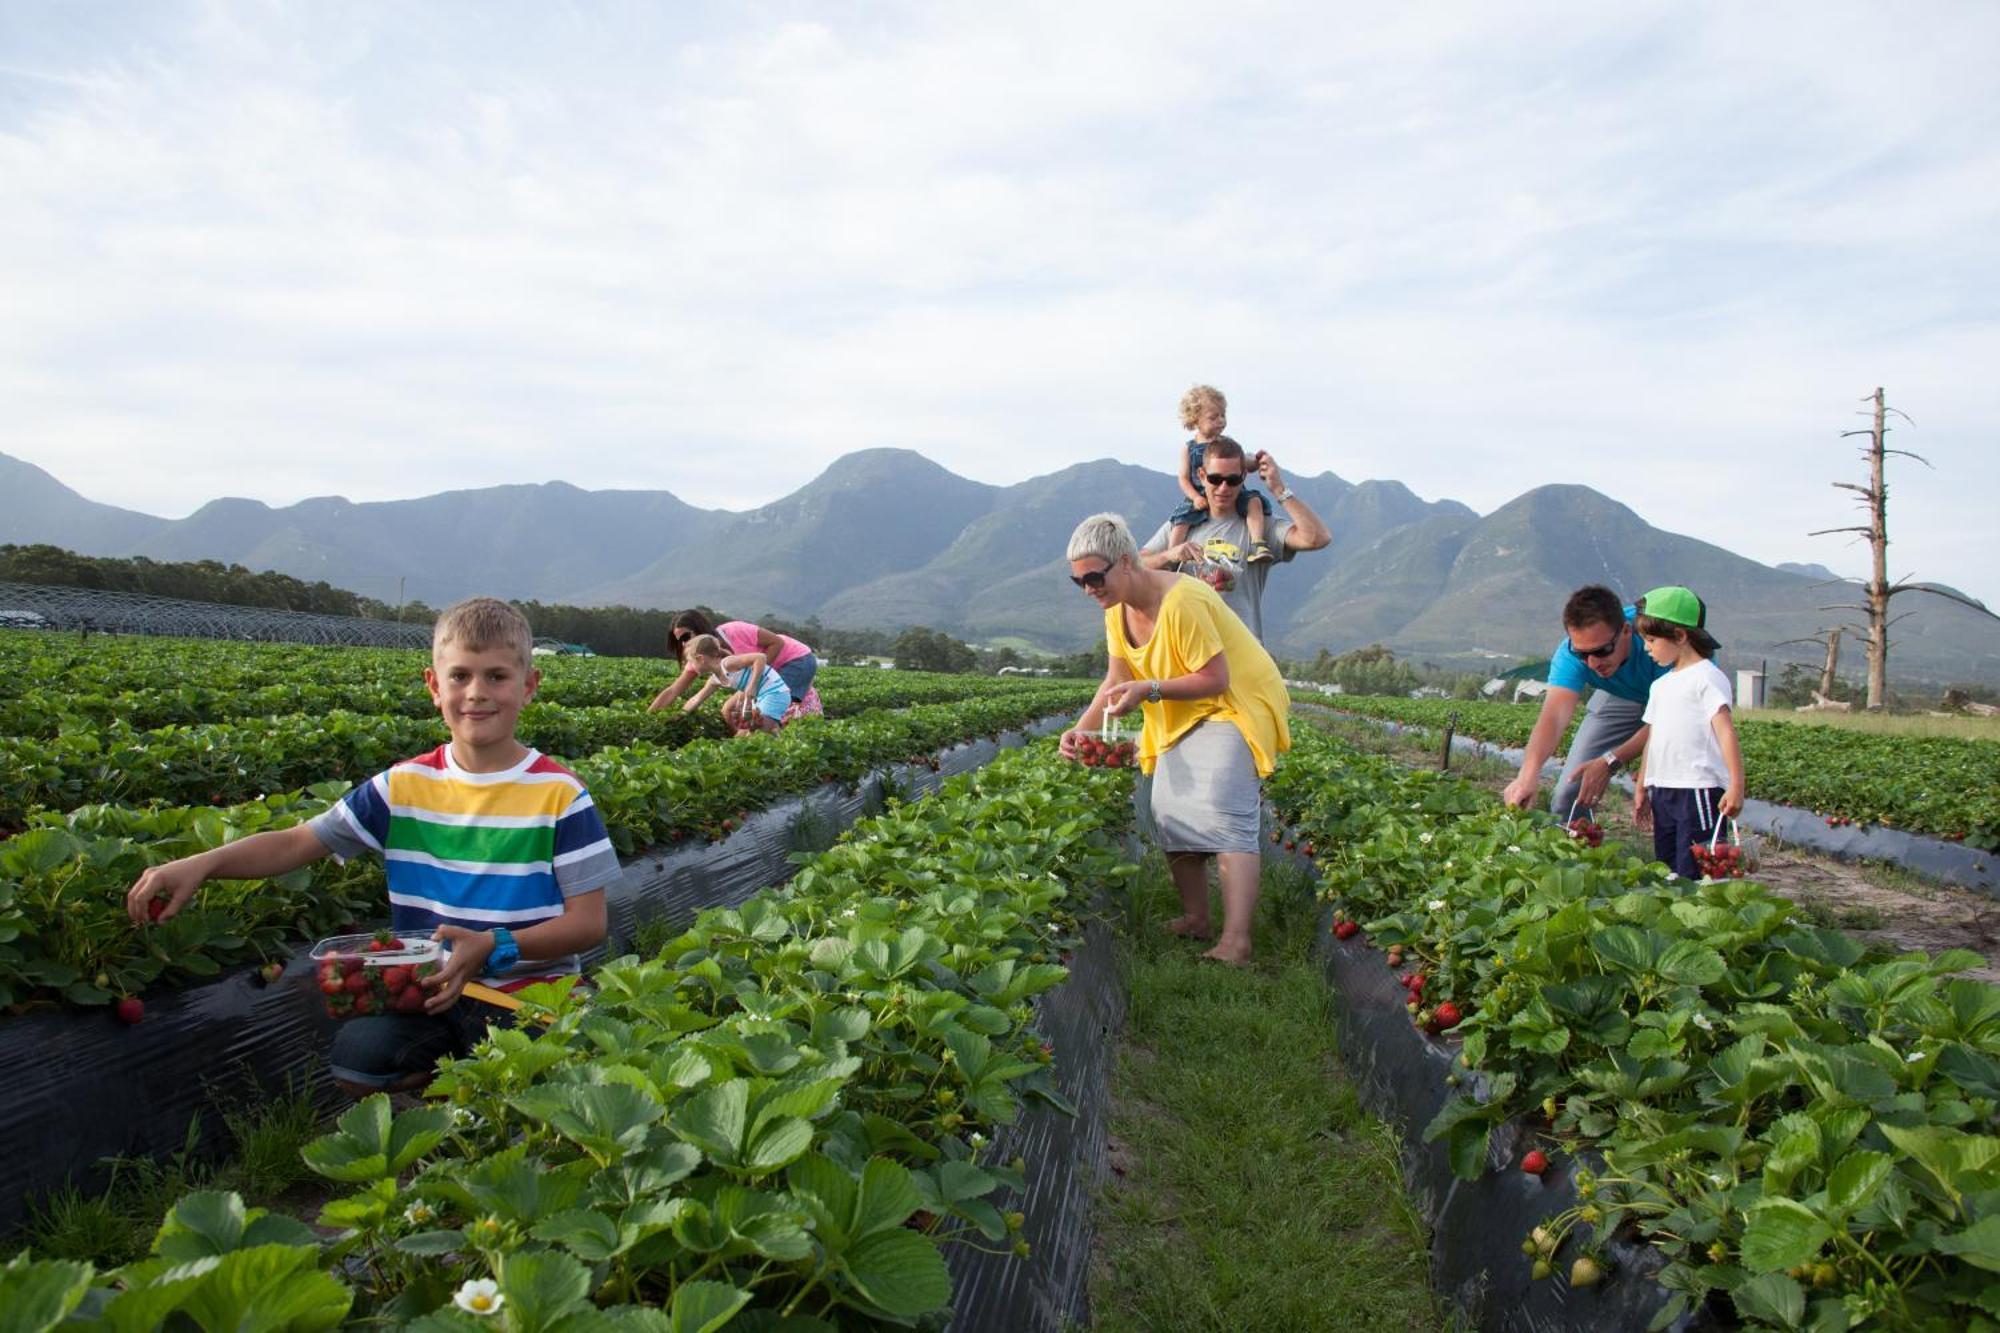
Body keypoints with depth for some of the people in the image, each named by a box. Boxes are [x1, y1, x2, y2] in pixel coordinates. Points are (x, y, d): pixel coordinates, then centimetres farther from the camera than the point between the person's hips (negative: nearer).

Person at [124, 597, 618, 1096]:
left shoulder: (559, 795, -7)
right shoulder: (405, 787, 4)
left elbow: (588, 923, -7)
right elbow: (296, 843, 7)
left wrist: (494, 947, -22)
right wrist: (201, 863, -11)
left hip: (528, 988, -3)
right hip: (425, 990, 3)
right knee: (355, 1059, -24)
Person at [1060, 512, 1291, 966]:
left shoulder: (1180, 602, -28)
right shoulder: (1117, 609, 0)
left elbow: (1216, 678, -26)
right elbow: (1117, 681, 4)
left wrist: (1149, 689, -34)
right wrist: (1082, 728, -10)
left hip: (1235, 705, -9)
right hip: (1183, 719, 9)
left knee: (1222, 814, -23)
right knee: (1170, 814, 4)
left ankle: (1235, 943, -28)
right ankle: (1195, 919, 18)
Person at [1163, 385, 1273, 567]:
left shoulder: (1229, 444, 10)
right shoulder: (1188, 449, 5)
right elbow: (1184, 479, 1)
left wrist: (1257, 462, -4)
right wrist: (1195, 497, -15)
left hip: (1233, 495, 1)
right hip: (1202, 499, -1)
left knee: (1254, 500, -24)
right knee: (1181, 520, -21)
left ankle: (1257, 545, -30)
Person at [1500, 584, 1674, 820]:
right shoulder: (1571, 652, -31)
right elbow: (1554, 714, -45)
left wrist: (1611, 762, -45)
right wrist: (1529, 773, -62)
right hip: (1619, 698, 3)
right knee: (1569, 795, -6)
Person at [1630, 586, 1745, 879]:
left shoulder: (1707, 677, -6)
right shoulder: (1661, 685, 18)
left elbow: (1726, 731, -13)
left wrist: (1736, 786, -19)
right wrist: (1641, 788, 21)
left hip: (1698, 788, -8)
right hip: (1662, 790, 8)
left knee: (1692, 871, -9)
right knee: (1666, 867, 11)